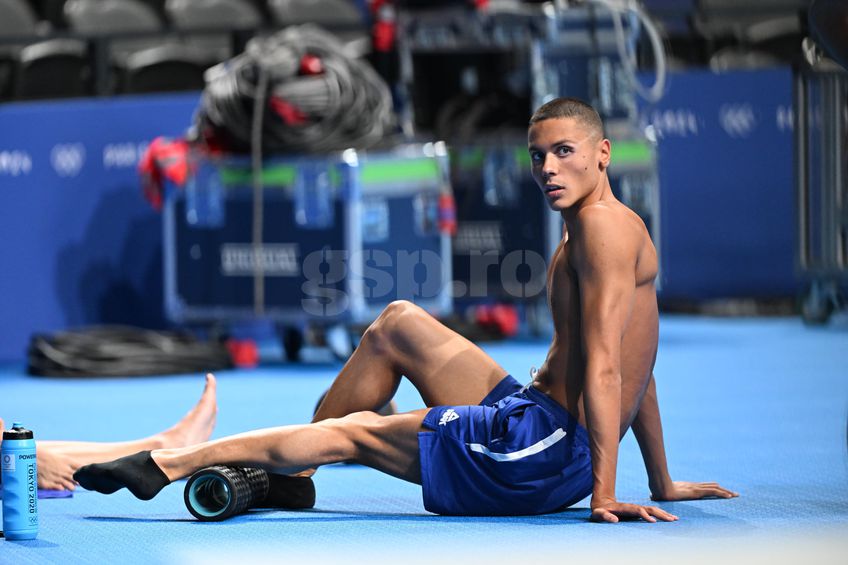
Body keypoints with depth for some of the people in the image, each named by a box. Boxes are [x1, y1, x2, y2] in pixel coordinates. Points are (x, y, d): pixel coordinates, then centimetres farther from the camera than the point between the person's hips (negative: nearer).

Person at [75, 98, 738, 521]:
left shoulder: (603, 225, -17)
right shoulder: (616, 228, 15)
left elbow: (603, 367, -24)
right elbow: (634, 368, 20)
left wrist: (603, 492, -28)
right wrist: (662, 483, 24)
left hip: (546, 450, -10)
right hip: (530, 411, 10)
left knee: (354, 431, 0)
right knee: (397, 324, 19)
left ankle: (166, 463, 11)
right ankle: (288, 469, 25)